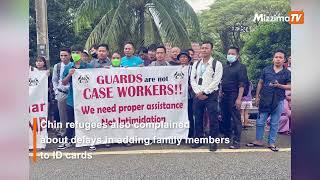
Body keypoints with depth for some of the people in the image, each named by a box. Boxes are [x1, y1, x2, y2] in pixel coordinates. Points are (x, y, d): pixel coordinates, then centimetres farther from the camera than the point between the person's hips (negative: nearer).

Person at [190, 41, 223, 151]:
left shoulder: (217, 64, -3)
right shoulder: (196, 64, 12)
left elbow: (216, 81, -9)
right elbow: (192, 79, 7)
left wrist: (204, 92, -12)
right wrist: (198, 92, -6)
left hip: (211, 95, -4)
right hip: (198, 95, 4)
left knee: (213, 119, -1)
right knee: (198, 118, 10)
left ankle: (213, 142, 10)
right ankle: (198, 139, 23)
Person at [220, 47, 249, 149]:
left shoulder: (241, 67, -5)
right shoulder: (225, 67, 14)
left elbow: (242, 84, -12)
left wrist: (239, 98, -19)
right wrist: (221, 92, 11)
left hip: (234, 96, -7)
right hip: (224, 95, 7)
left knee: (236, 119, -3)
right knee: (225, 117, 15)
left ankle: (236, 141, 3)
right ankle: (227, 135, 32)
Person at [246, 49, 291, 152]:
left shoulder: (287, 73, 2)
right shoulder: (266, 70, 4)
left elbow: (289, 86, 2)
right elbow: (260, 83, 7)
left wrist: (279, 85, -16)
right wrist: (257, 97, 2)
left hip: (278, 101, 0)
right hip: (265, 100, 1)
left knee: (274, 123, 8)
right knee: (260, 122, 5)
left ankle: (271, 143, 19)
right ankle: (259, 141, 19)